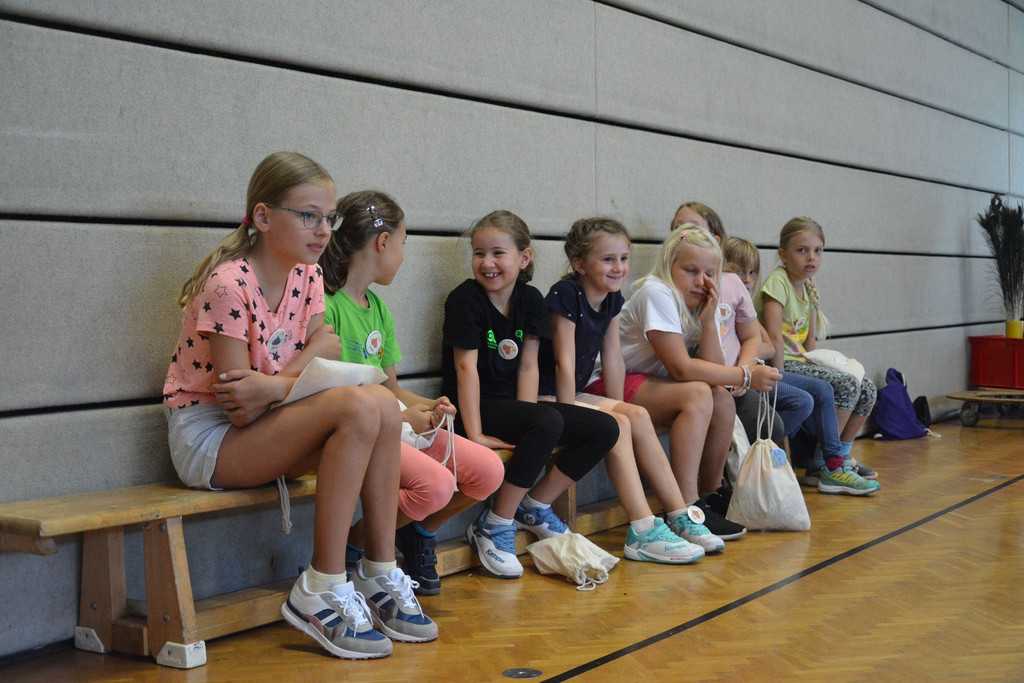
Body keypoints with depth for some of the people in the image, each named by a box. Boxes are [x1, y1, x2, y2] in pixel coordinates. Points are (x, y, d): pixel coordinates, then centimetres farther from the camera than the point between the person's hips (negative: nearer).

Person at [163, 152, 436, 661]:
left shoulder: (307, 276, 4)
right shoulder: (229, 284, -20)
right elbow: (243, 411, -21)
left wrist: (273, 385, -22)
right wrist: (314, 357, -13)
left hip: (264, 430, 7)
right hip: (207, 437, -7)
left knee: (383, 404, -17)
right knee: (357, 405, -28)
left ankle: (379, 575, -11)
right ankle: (320, 593, -23)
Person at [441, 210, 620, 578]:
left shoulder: (531, 300, 5)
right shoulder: (466, 299, -11)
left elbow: (528, 367, 1)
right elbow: (467, 367, -17)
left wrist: (527, 421, -12)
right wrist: (474, 433, -23)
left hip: (513, 406, 7)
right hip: (473, 408, -7)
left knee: (604, 429, -4)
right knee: (547, 422, -34)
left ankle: (534, 507, 6)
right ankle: (494, 527, -22)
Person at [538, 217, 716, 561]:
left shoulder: (612, 300, 7)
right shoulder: (565, 296, -18)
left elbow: (612, 361, 8)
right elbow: (565, 363, -21)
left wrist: (619, 409, 4)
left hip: (574, 394, 8)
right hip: (543, 397, -8)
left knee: (638, 417, -8)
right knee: (616, 425, -24)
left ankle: (679, 515, -5)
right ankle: (643, 532, -27)